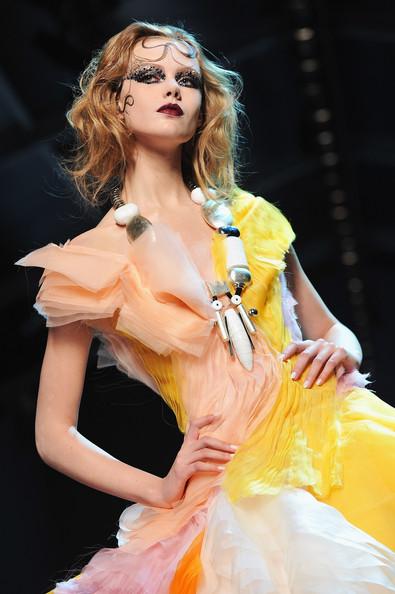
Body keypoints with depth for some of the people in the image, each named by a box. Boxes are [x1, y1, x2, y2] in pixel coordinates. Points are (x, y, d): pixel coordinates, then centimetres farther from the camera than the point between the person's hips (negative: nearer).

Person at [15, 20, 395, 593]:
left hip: (325, 430, 3)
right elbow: (54, 435, 10)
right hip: (229, 479, -3)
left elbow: (330, 328, 27)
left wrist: (338, 349, 2)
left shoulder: (248, 217, 16)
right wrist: (161, 489, -3)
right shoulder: (92, 261, 8)